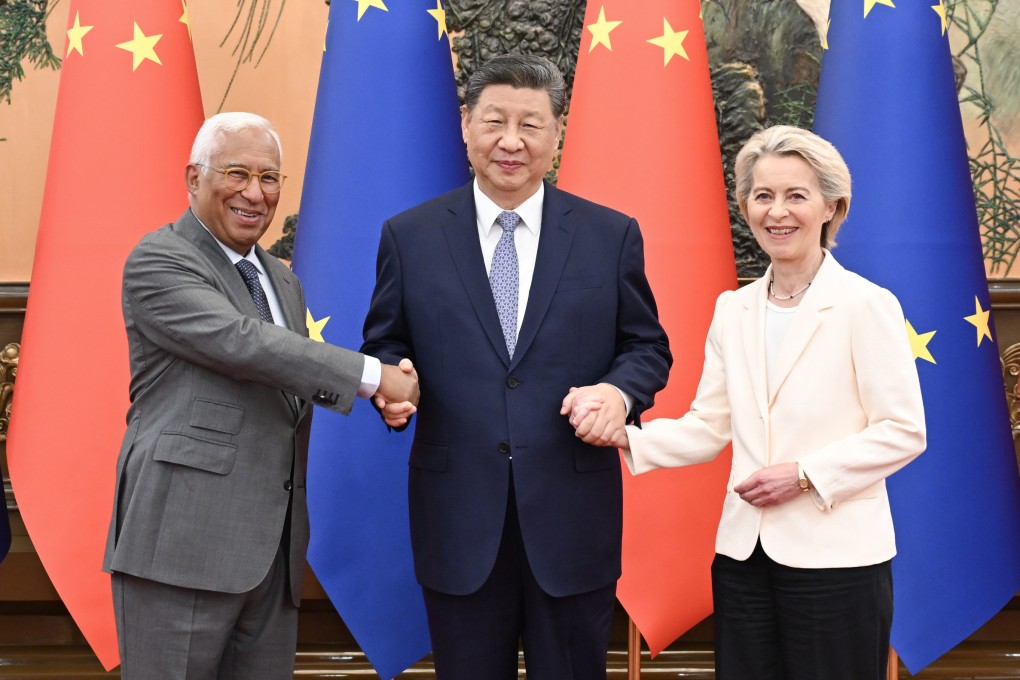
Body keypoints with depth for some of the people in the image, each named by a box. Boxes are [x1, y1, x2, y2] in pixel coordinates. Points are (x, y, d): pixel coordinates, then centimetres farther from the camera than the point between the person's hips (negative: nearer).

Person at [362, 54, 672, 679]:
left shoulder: (612, 235, 3)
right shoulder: (409, 236, 3)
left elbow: (648, 348, 7)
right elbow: (384, 345, 10)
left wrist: (619, 391, -14)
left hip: (573, 516, 0)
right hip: (457, 517, 0)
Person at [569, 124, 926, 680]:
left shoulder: (865, 305, -7)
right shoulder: (733, 310, 9)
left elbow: (903, 431, -8)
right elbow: (709, 427, 8)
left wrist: (803, 473, -16)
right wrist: (624, 434, -7)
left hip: (836, 559, -5)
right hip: (744, 554, 5)